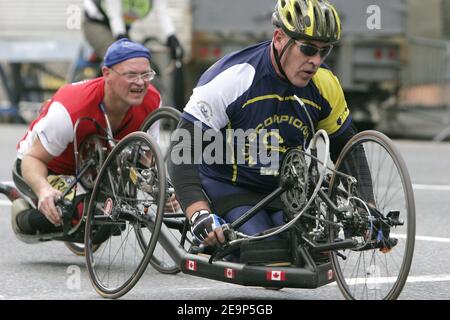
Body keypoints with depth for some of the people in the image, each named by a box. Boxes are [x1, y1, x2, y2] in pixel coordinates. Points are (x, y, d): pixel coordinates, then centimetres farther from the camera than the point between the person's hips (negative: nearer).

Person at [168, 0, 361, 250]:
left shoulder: (325, 84, -8)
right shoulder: (231, 78, -24)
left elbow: (348, 149, 8)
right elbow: (184, 154, -24)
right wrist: (199, 215, -38)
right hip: (228, 189, -4)